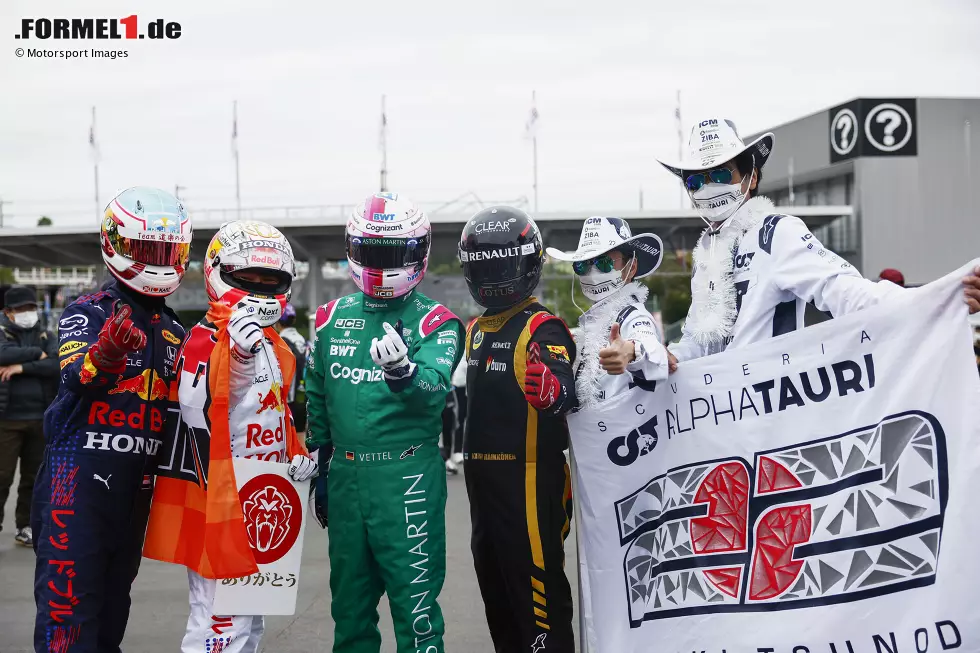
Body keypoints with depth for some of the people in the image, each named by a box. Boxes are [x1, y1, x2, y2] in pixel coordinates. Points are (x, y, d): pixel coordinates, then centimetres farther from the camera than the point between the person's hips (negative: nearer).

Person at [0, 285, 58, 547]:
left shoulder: (44, 337, 11)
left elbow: (57, 364, -8)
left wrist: (22, 367, -15)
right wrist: (36, 354, -13)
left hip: (40, 419, 4)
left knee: (34, 477, 9)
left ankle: (25, 527, 19)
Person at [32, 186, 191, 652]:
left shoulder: (174, 332, 15)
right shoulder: (88, 312, -6)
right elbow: (79, 379, -25)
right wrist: (109, 349, -44)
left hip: (136, 485, 7)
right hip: (78, 477, -7)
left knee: (112, 607, 14)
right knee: (68, 612, -9)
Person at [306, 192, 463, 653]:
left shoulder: (434, 322, -4)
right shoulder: (332, 319, 9)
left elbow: (433, 390, -22)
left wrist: (402, 372, -43)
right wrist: (317, 471, 20)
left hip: (407, 479, -5)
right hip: (346, 475, 5)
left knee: (416, 605, -2)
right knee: (349, 604, 16)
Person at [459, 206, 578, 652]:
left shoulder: (541, 327, -12)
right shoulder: (475, 330, 14)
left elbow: (565, 392, -30)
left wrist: (548, 388, -52)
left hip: (530, 478, -9)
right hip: (483, 479, 9)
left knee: (538, 590, -5)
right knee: (496, 594, 18)